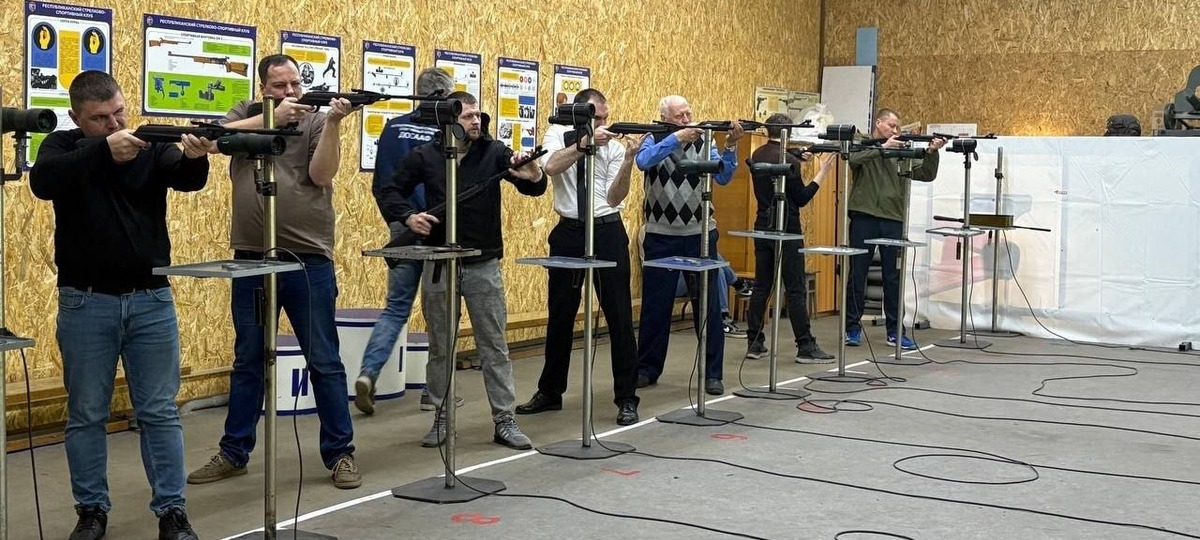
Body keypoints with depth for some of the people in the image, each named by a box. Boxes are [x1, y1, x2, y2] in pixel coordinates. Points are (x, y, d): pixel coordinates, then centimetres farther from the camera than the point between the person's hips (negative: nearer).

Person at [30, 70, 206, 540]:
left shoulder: (151, 146, 1)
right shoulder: (62, 146, -1)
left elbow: (188, 180, -17)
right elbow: (42, 182, -22)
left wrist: (195, 158, -41)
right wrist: (103, 149, -35)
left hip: (151, 300, 1)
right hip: (85, 303, 0)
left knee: (159, 412, 5)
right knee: (86, 414, 8)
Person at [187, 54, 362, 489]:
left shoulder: (314, 122, 3)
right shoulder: (247, 114, 9)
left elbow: (322, 175, -11)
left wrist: (333, 124, -21)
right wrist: (273, 117, -17)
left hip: (309, 261, -2)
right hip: (252, 259, 3)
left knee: (324, 362, 2)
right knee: (248, 362, 12)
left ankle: (340, 454, 11)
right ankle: (234, 453, 23)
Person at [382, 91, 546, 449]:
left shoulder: (493, 152, -2)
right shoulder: (425, 157, 0)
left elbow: (534, 189, -10)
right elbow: (391, 192, 7)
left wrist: (533, 176, -34)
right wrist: (407, 217, -14)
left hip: (483, 265, -1)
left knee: (494, 346, 3)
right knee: (440, 348, 9)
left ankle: (505, 422, 9)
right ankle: (441, 419, 20)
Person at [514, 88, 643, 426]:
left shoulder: (613, 145, -1)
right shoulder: (558, 135, 0)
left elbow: (614, 199, -10)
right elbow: (551, 167, -22)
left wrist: (629, 160, -22)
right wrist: (584, 143, -30)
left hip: (607, 232, -1)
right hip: (569, 232, 1)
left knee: (619, 314, -1)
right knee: (560, 314, 11)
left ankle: (626, 398, 8)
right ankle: (550, 392, 26)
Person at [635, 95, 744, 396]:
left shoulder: (703, 142, 4)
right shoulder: (654, 140, -1)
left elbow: (723, 177, -6)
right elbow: (643, 161, -23)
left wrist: (730, 147, -19)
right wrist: (677, 138, -31)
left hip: (700, 235, 1)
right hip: (661, 236, -1)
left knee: (709, 305, 2)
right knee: (655, 305, 7)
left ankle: (712, 373, 10)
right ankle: (647, 369, 19)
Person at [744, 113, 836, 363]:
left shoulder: (757, 156, 6)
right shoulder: (788, 160, -16)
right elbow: (802, 198, -10)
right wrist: (822, 172, -7)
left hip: (763, 228, 7)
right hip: (786, 230, -7)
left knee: (761, 287, 10)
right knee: (795, 290, -4)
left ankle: (754, 343, 11)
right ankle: (806, 347, -1)